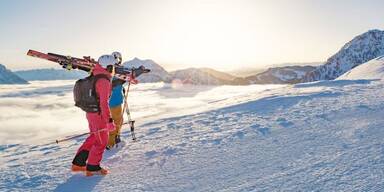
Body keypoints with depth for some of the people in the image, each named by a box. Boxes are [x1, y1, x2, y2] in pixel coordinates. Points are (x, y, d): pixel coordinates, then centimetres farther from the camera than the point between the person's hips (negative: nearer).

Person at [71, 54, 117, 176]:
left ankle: (78, 163, 27)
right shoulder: (104, 80, -21)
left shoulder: (94, 76, 9)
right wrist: (109, 120, -24)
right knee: (101, 141, 5)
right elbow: (104, 103, -25)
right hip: (99, 115, -9)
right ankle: (92, 168, 18)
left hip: (91, 112, 9)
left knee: (94, 138, 22)